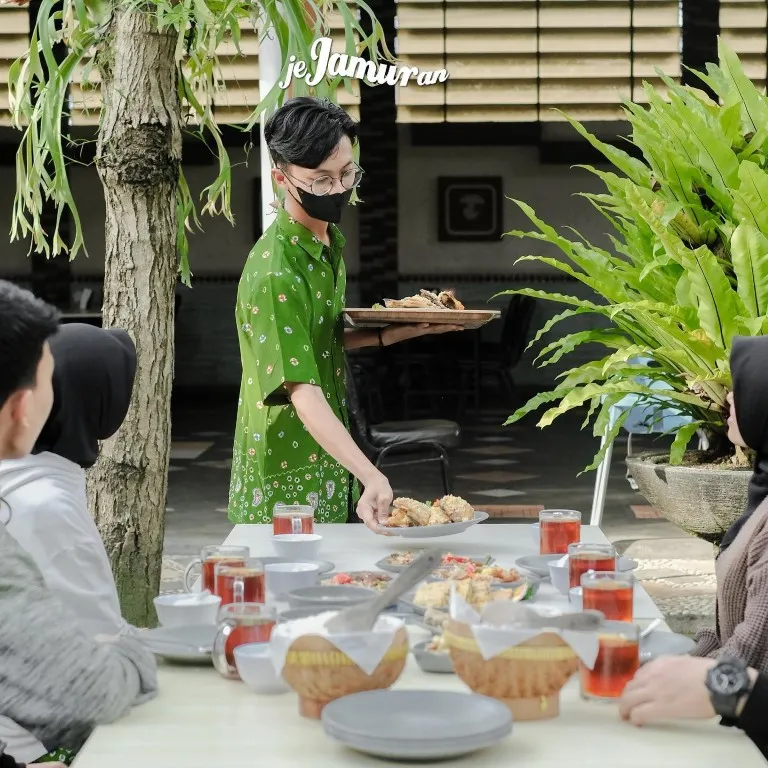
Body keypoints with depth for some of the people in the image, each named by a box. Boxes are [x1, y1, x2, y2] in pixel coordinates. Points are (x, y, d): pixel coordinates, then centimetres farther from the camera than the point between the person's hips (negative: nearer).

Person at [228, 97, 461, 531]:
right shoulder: (276, 272, -24)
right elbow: (303, 393, -32)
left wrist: (402, 332, 3)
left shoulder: (331, 241, 6)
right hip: (287, 483, -8)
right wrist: (371, 476, -42)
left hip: (330, 461, 9)